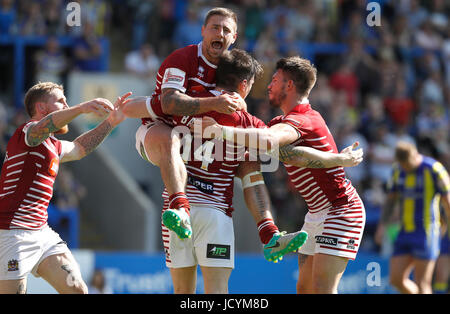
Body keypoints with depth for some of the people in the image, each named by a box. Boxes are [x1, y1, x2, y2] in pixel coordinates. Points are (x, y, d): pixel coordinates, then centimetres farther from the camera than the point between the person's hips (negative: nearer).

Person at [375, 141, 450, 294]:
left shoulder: (434, 169, -10)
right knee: (396, 279, 0)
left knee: (421, 284, -10)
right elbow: (391, 200, 16)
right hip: (405, 233, 6)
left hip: (426, 233, -6)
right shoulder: (398, 170, 8)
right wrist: (382, 226, 4)